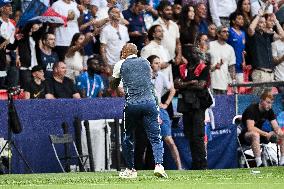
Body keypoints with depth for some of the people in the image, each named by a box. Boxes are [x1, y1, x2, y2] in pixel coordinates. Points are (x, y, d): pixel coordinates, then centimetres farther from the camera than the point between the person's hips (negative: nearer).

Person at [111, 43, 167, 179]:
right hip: (149, 100, 1)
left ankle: (130, 169, 18)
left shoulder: (121, 64, 8)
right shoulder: (146, 62, 15)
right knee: (155, 137, 0)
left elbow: (114, 85, 21)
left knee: (128, 137, 15)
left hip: (132, 104, -1)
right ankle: (159, 165, -20)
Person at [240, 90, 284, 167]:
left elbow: (276, 127, -3)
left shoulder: (269, 111, 0)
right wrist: (266, 134, -35)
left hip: (260, 134, 7)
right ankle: (259, 164, -48)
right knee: (255, 134, -42)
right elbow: (250, 128, -32)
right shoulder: (252, 109, -21)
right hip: (245, 135, -7)